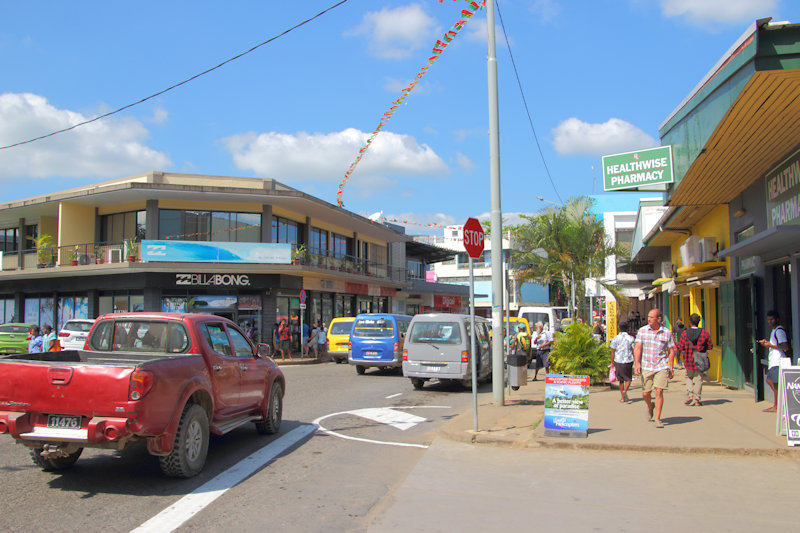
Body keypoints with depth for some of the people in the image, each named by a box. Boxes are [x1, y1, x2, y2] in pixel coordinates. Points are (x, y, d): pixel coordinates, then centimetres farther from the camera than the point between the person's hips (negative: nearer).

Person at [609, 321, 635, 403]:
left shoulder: (615, 338, -2)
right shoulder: (631, 338, -2)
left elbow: (613, 352, -4)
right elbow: (634, 351, -2)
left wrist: (612, 362, 2)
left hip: (618, 361, 1)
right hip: (628, 361, -1)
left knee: (621, 379, 14)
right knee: (628, 378, 11)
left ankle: (622, 397, 16)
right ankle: (625, 391, -17)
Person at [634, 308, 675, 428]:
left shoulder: (667, 333, 1)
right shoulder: (642, 330, 2)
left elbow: (671, 351, 8)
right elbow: (637, 348, -2)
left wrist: (671, 368, 2)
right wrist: (637, 363, -14)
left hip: (661, 367, -1)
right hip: (646, 367, 1)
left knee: (659, 391, -11)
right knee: (646, 393, 5)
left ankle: (657, 419, -2)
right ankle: (650, 407, 38)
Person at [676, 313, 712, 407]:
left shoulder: (685, 333, -8)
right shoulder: (704, 332, -6)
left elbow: (680, 347, -9)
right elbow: (710, 346, 1)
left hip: (688, 360, 0)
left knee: (689, 377, 20)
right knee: (698, 379, 7)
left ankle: (690, 395, 4)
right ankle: (697, 400, 9)